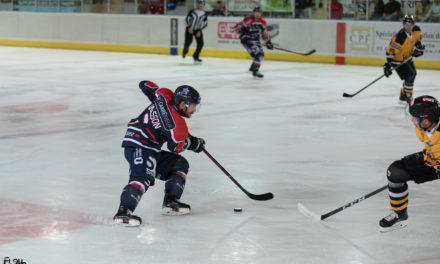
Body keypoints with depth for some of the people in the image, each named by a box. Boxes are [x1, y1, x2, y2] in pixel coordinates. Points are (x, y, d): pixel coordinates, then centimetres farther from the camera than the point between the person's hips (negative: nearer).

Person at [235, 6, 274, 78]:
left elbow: (264, 32, 13)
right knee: (257, 54, -19)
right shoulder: (248, 20, -22)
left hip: (255, 39, 9)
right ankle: (255, 71, -9)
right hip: (246, 39, -9)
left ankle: (253, 68, 36)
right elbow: (238, 26, -17)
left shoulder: (263, 21, 1)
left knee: (261, 54, 17)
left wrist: (268, 41, 10)